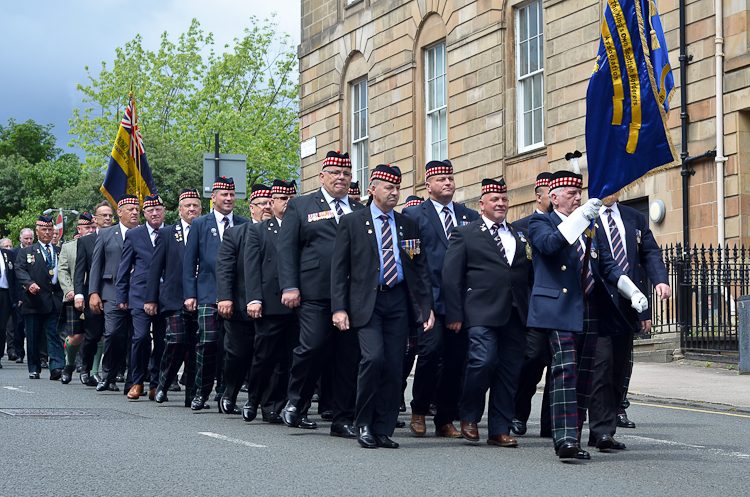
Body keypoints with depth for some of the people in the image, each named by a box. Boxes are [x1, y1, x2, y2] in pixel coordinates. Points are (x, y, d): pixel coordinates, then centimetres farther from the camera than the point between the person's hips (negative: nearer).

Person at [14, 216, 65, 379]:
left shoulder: (61, 252, 17)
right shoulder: (26, 252, 11)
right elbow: (20, 270, -2)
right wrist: (29, 284, -21)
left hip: (55, 300, 0)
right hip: (35, 301, 0)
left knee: (54, 335, -7)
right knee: (34, 337, 4)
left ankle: (56, 367, -13)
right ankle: (34, 369, 15)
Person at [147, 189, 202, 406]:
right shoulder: (166, 233, 10)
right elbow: (155, 268, 9)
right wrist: (151, 299, 3)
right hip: (175, 299, -1)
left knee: (195, 348, 0)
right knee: (177, 342, -14)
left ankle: (192, 395, 7)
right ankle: (163, 385, 7)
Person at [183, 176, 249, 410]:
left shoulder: (243, 225, 12)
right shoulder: (200, 224, 9)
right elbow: (189, 262, 7)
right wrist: (190, 294, -1)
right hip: (208, 294, -2)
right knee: (208, 342, -11)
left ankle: (224, 391, 13)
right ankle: (201, 391, 1)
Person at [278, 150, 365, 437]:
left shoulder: (360, 211, 18)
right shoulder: (301, 207, 9)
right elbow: (287, 249, 4)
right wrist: (290, 287, -7)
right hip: (315, 295, -3)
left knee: (350, 356, 1)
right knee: (313, 347, -13)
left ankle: (343, 420, 8)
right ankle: (295, 404, 11)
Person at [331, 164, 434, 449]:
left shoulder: (408, 226, 15)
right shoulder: (351, 223, 6)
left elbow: (421, 269, 14)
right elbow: (339, 268, 3)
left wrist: (427, 307, 4)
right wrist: (339, 308, -7)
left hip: (397, 300, 3)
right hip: (366, 301, -3)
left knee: (393, 366, -1)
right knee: (373, 357, -19)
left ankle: (383, 431, 8)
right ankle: (364, 425, -3)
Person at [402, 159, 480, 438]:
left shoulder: (470, 217, 17)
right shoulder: (413, 215, 6)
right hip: (430, 298, -4)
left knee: (456, 360, 3)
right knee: (430, 350, -16)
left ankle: (445, 420, 12)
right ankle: (419, 412, 3)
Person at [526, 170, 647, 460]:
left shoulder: (589, 229, 22)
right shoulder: (540, 223, 4)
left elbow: (608, 265, 19)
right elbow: (550, 243, -19)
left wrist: (632, 291, 3)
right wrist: (580, 216, -26)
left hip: (590, 313, 7)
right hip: (558, 310, -7)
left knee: (584, 377, 6)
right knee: (565, 372, -17)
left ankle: (573, 438, 11)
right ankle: (565, 440, -23)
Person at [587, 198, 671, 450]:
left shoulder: (635, 219, 17)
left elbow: (650, 252, 13)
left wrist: (660, 279, -6)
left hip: (627, 305, 6)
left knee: (620, 370, 8)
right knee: (601, 364, -14)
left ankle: (603, 430, 16)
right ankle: (602, 431, -14)